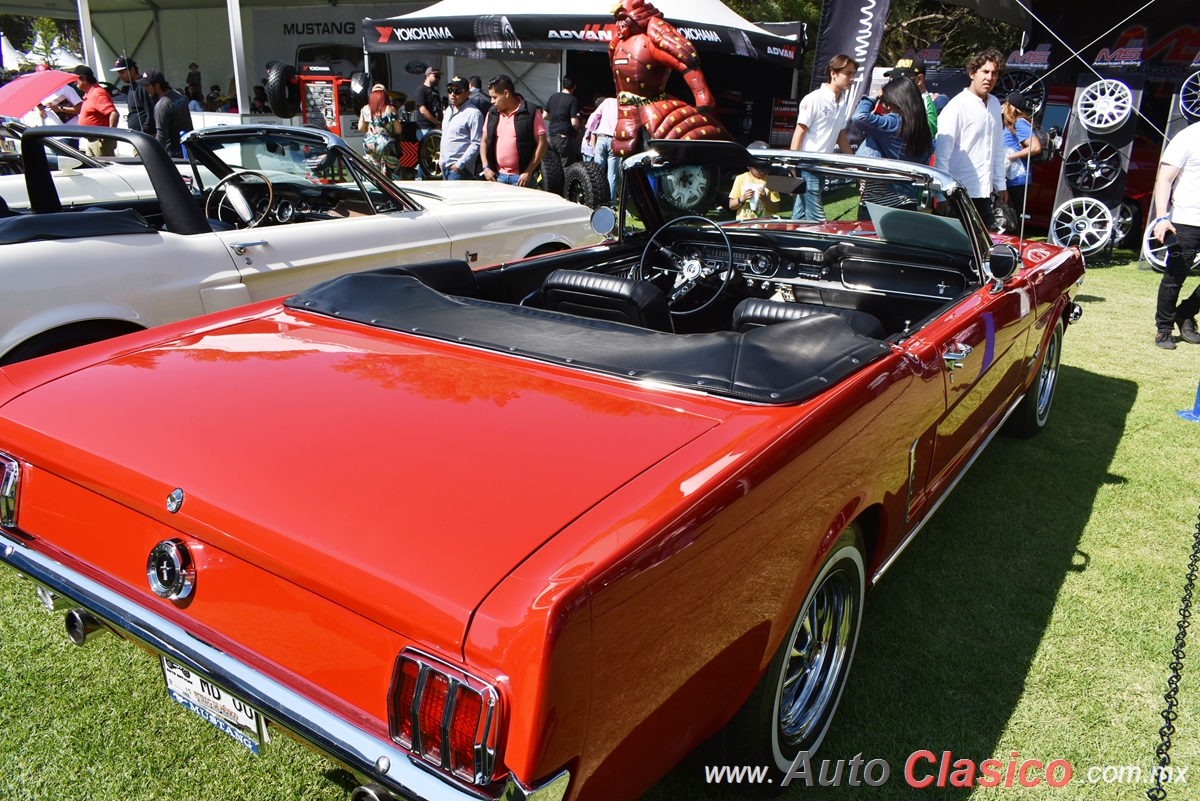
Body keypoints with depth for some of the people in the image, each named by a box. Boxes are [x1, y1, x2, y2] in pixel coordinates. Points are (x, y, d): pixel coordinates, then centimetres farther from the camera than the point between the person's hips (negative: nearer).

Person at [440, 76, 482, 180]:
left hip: (460, 169, -9)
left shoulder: (473, 113, -11)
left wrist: (460, 164, -19)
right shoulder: (448, 110, 17)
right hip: (445, 166, 9)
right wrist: (441, 160, 20)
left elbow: (476, 144, -17)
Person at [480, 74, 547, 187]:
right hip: (497, 175, 5)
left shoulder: (531, 113, -5)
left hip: (521, 177, -5)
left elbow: (542, 144, -8)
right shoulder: (492, 114, 11)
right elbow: (485, 141, 17)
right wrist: (486, 167, 2)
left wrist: (528, 172, -13)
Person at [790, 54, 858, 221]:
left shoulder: (844, 102, 12)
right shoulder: (814, 99, -11)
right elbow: (799, 134, -11)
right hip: (807, 166, -7)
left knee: (801, 216, 11)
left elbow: (841, 137, 20)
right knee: (817, 220, -9)